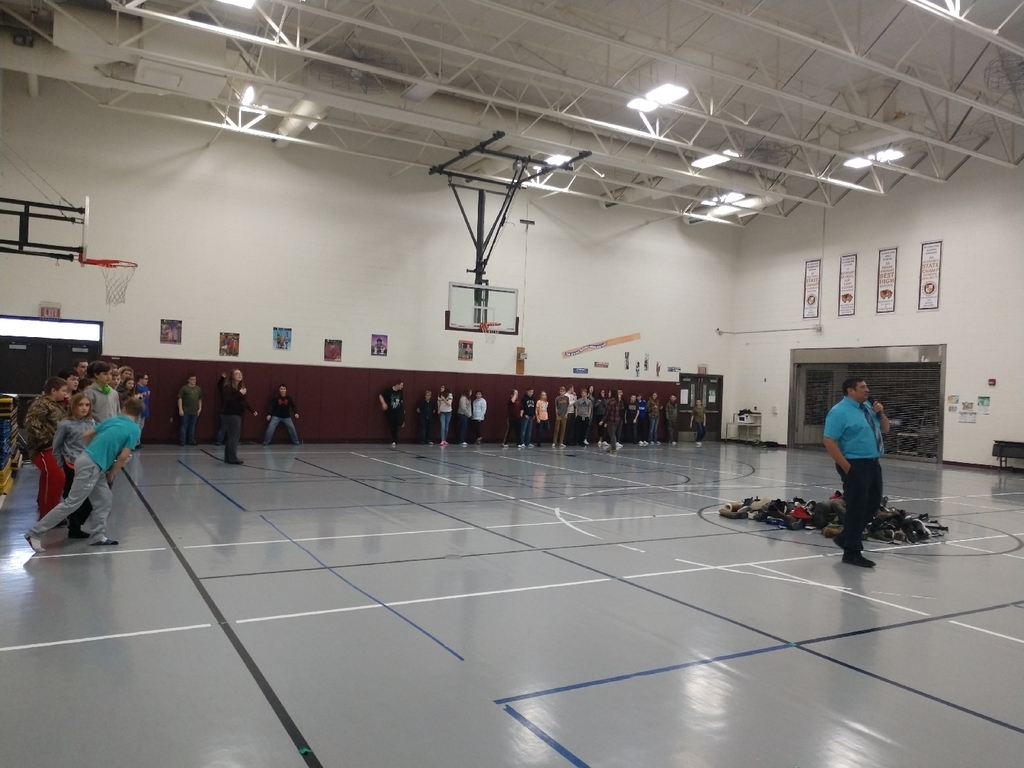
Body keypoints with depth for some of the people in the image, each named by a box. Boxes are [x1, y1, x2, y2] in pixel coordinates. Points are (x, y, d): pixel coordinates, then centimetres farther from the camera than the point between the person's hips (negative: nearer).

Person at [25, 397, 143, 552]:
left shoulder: (112, 419, 13)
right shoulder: (134, 429, -5)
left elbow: (86, 436, 17)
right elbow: (123, 456, -9)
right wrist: (112, 474, 6)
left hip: (88, 461, 8)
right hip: (91, 466, -8)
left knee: (105, 500, 14)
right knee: (72, 503, -3)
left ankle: (97, 536, 16)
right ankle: (35, 533, 2)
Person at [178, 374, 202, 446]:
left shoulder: (198, 389, 10)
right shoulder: (184, 388, -5)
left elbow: (200, 399, 18)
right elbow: (180, 399, -7)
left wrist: (200, 408, 13)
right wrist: (180, 409, -12)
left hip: (194, 412, 4)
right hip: (185, 411, -4)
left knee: (192, 427, 10)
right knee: (184, 426, 0)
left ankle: (191, 441, 19)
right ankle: (182, 442, 6)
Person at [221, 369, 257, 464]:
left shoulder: (241, 386, 13)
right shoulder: (227, 387, -13)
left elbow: (244, 401, 20)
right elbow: (228, 400, -27)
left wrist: (252, 410, 21)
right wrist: (239, 394, -31)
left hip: (236, 414, 9)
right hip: (230, 415, -9)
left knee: (231, 436, 13)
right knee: (234, 436, -8)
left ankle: (228, 458, 20)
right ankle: (232, 458, -2)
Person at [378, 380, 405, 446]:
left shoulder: (400, 392, 3)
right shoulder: (388, 390, -10)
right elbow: (380, 396, -13)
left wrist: (403, 410, 13)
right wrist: (383, 403, -28)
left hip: (399, 410, 2)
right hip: (390, 411, -2)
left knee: (400, 423, -21)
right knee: (393, 427, 3)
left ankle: (402, 422, 17)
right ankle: (394, 441, 15)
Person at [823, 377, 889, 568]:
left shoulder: (868, 407, 11)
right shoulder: (840, 411, -14)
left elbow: (885, 430, 19)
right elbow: (829, 441, -19)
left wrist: (881, 413, -1)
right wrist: (847, 468, -20)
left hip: (873, 463, 9)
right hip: (855, 465, -9)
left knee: (874, 503, 17)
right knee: (856, 507, -2)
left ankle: (846, 537, 31)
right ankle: (852, 552, 9)